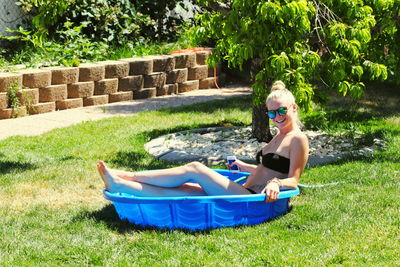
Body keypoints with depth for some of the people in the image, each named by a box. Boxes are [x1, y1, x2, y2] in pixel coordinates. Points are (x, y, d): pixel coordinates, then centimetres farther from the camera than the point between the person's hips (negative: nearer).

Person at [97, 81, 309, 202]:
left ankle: (128, 176, -9)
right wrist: (244, 167, 23)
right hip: (246, 193, 9)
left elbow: (293, 180, -13)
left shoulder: (298, 139, -5)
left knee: (195, 169, -15)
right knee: (181, 190, -3)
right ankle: (118, 184, -7)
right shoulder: (279, 136, 23)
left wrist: (275, 183, -31)